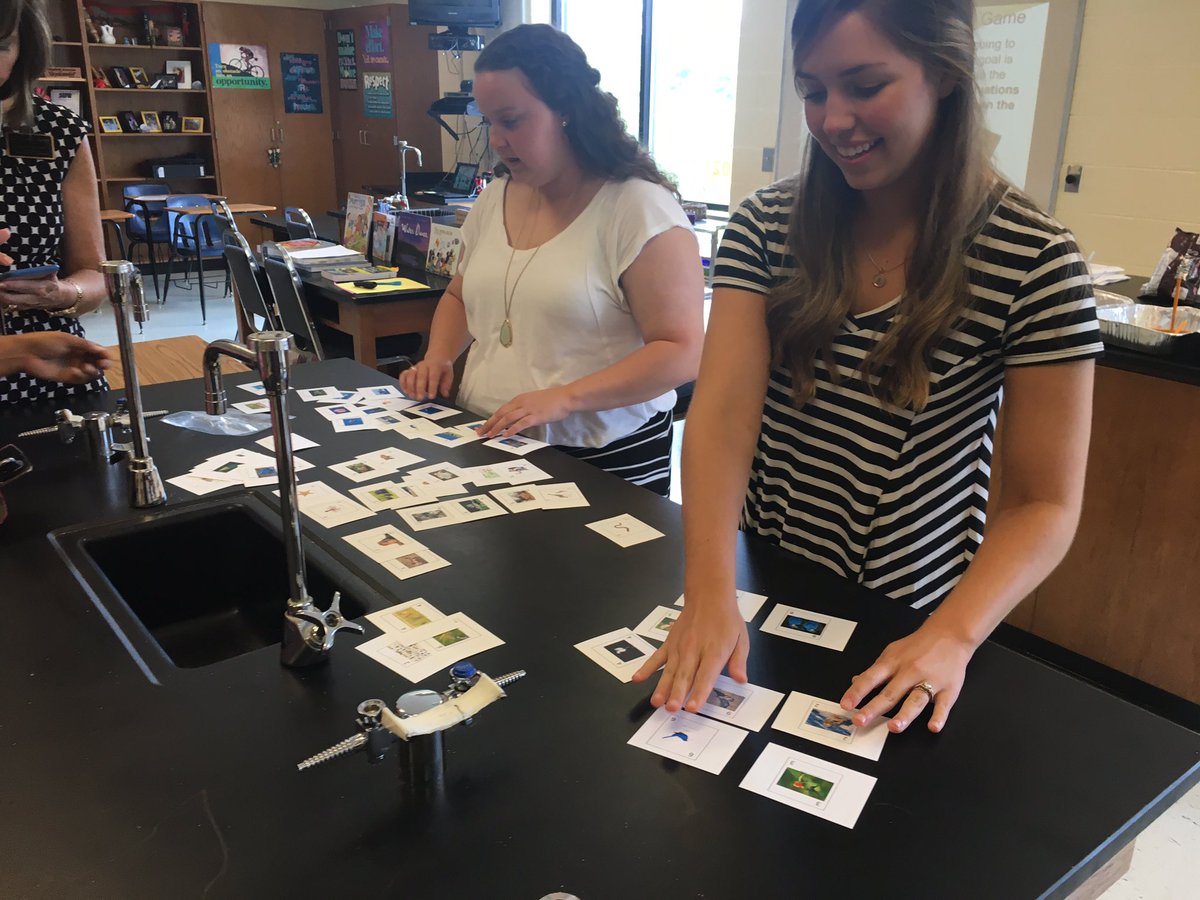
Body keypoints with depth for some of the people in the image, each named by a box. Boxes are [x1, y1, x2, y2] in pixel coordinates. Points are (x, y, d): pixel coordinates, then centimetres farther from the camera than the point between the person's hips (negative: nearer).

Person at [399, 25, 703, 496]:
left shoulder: (640, 208, -14)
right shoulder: (493, 200, 6)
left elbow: (682, 352, -19)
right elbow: (460, 296, 22)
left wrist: (563, 398, -27)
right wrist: (439, 357, 2)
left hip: (604, 458, -6)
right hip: (487, 448, 6)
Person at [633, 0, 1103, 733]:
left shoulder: (1035, 262, -15)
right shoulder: (767, 227, -7)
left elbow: (1044, 504, -12)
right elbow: (723, 413, -16)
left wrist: (953, 636, -28)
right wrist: (710, 592, -30)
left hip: (906, 624, -2)